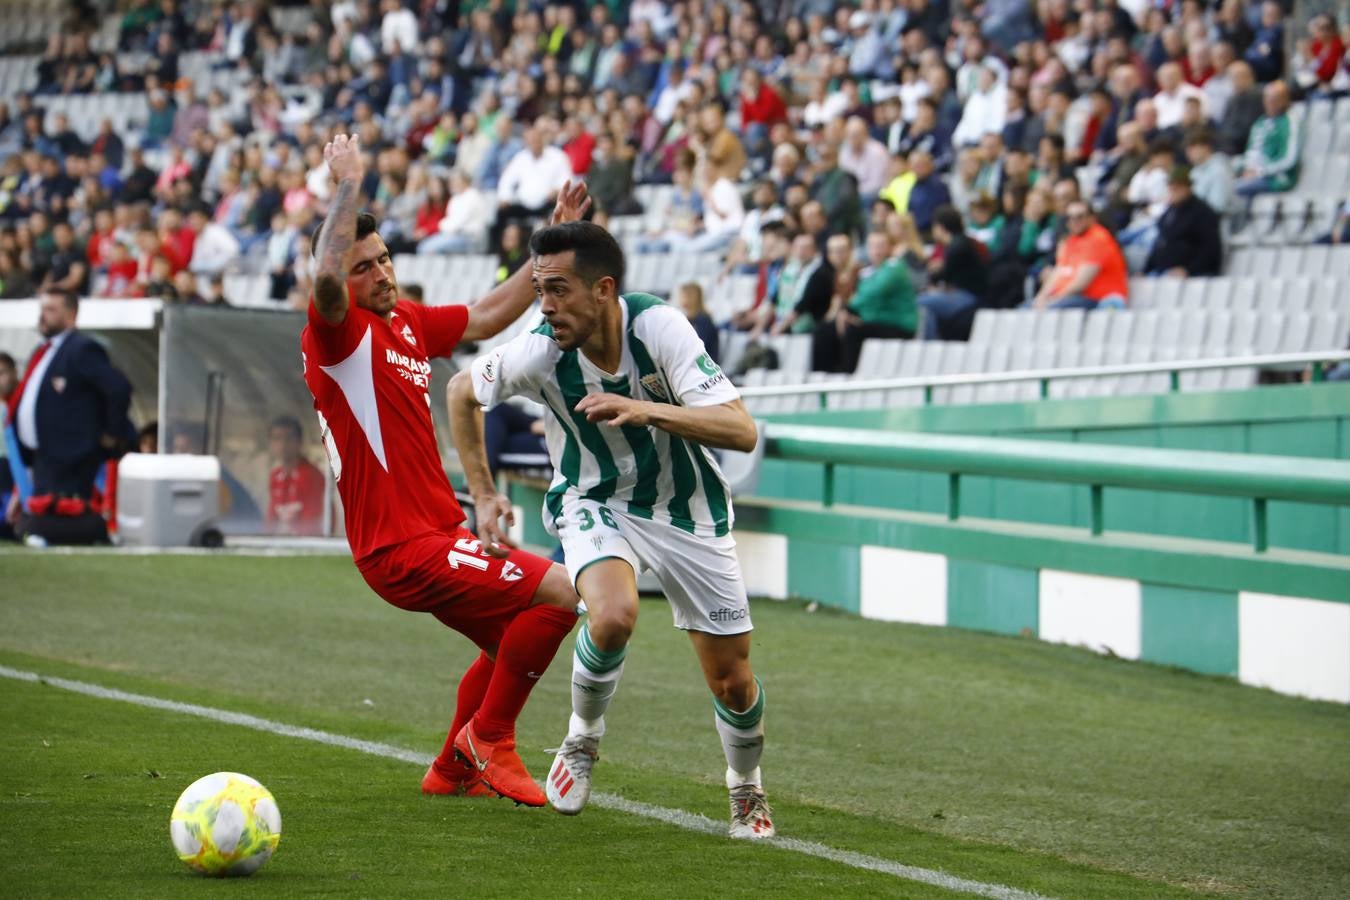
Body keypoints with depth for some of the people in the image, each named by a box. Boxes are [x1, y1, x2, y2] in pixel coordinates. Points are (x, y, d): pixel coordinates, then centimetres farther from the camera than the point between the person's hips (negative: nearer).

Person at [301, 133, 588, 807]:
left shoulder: (407, 322, 12)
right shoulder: (337, 333, -14)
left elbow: (487, 317, 23)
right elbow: (324, 279, -37)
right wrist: (348, 183, -31)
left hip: (434, 534, 10)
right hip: (402, 547, -10)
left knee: (514, 640, 27)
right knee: (560, 594, -17)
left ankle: (452, 769, 39)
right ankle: (489, 737, -3)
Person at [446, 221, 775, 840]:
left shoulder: (659, 327, -26)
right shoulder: (539, 353, -22)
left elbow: (741, 429, -30)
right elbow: (461, 391, 1)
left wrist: (647, 411, -44)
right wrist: (482, 494, 2)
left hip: (687, 509, 0)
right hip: (595, 504, 0)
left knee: (732, 683, 2)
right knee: (613, 616, -33)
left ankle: (746, 789, 35)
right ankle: (582, 740, -2)